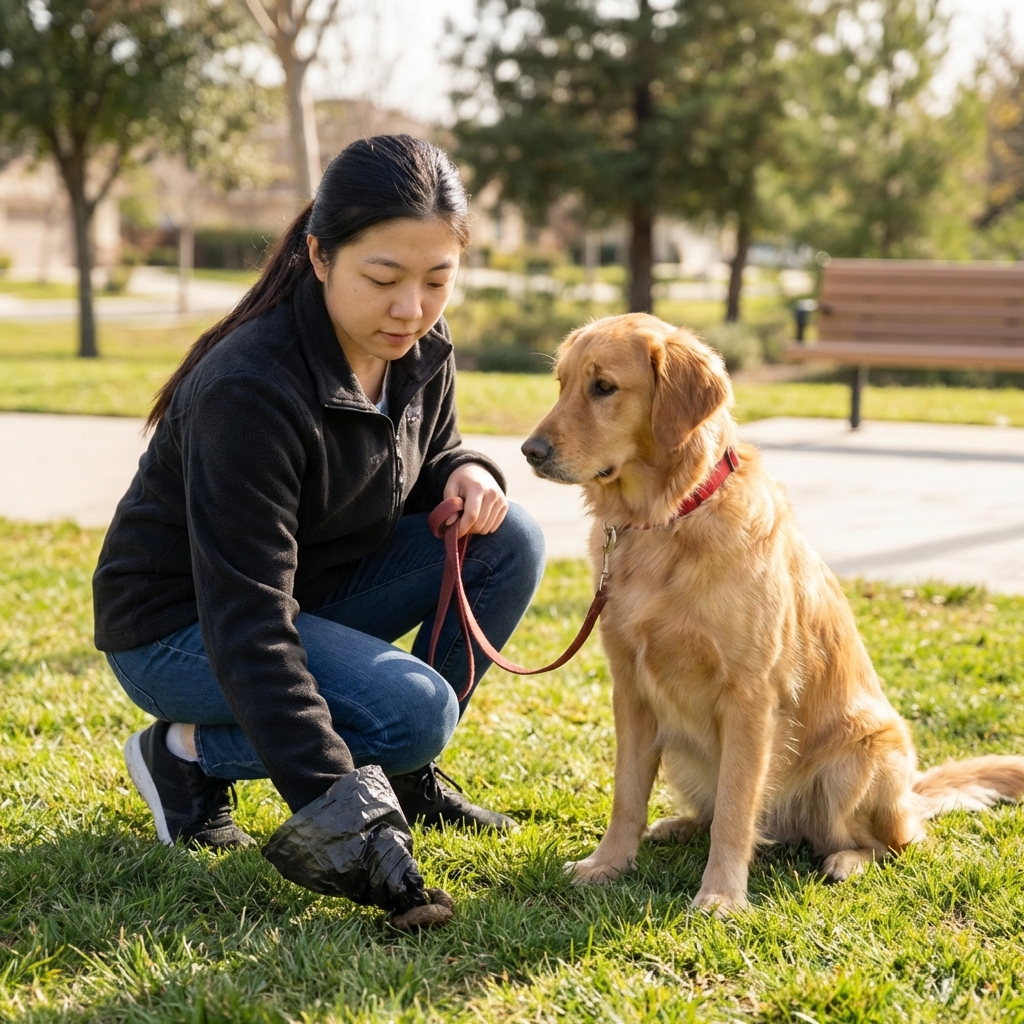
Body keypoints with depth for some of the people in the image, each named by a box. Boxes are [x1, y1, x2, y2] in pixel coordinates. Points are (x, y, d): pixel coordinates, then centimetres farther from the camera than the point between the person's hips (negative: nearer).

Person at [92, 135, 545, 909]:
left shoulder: (420, 351, -9)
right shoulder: (249, 389, -33)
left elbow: (428, 455, 13)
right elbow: (247, 627, -35)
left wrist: (465, 474, -14)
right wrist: (330, 801, -42)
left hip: (320, 587, 8)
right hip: (182, 625, -7)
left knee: (510, 543, -11)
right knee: (413, 709, -28)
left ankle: (405, 774, 5)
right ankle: (187, 754, -4)